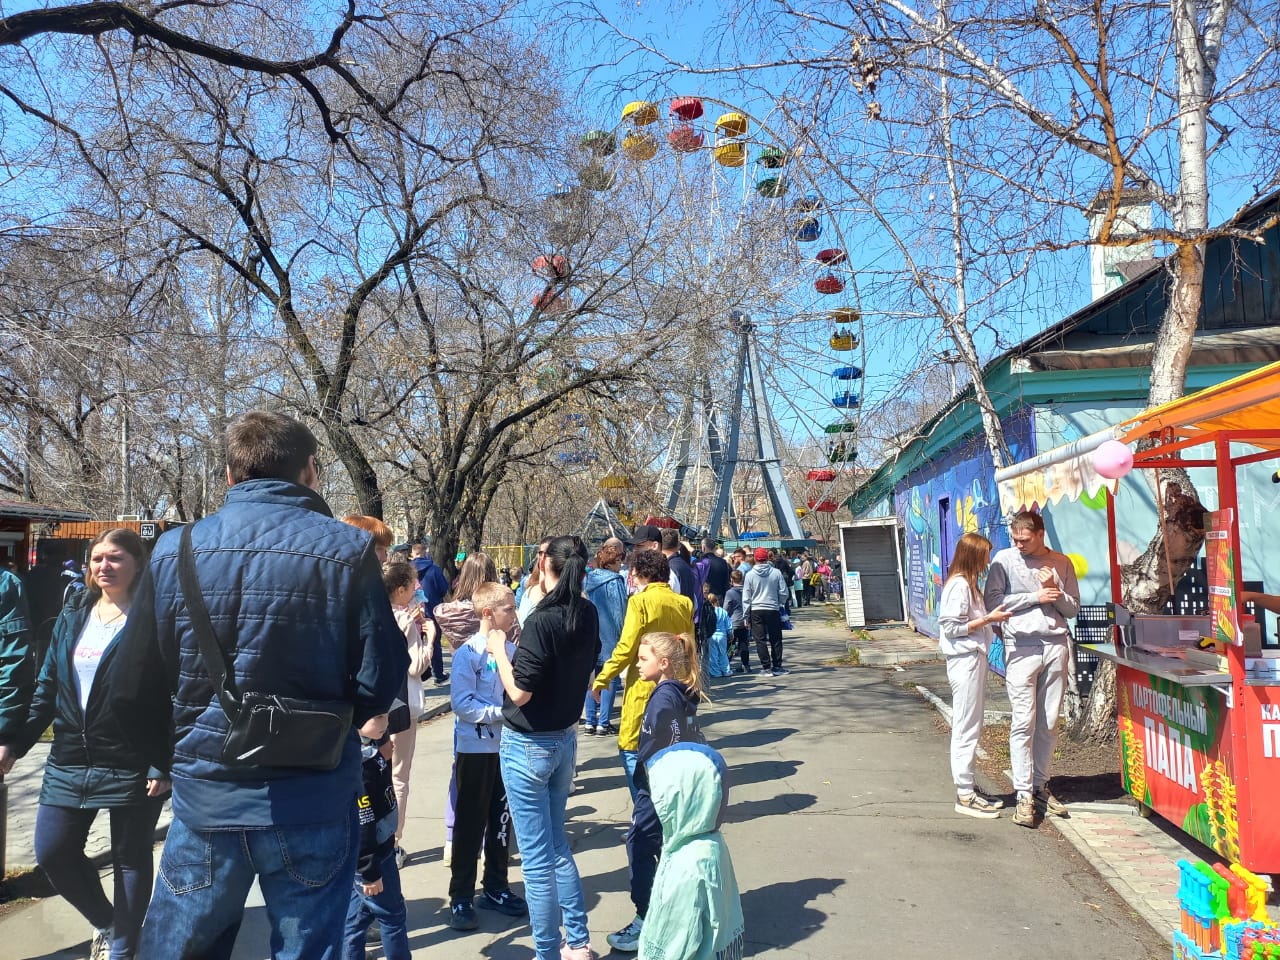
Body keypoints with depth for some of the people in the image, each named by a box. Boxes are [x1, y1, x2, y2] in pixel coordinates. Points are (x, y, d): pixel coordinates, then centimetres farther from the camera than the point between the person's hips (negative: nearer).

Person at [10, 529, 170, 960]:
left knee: (130, 858, 8)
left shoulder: (154, 618, -12)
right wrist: (16, 741, 5)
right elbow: (48, 687, 12)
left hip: (132, 764, -6)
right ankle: (107, 923, 35)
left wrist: (164, 765, -17)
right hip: (70, 760, 6)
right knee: (53, 851, 11)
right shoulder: (73, 614, 7)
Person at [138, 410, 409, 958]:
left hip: (204, 796, 2)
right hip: (313, 801, -2)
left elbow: (150, 676, 4)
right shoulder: (347, 551, -11)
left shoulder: (174, 550, -3)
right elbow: (380, 683, -11)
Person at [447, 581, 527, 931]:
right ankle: (461, 898, 18)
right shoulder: (468, 653, -14)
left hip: (508, 745, 5)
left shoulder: (512, 649, 2)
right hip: (476, 748, -5)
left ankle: (496, 888, 30)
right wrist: (500, 712, -22)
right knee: (470, 823, 5)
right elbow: (461, 703, -19)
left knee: (502, 819, 15)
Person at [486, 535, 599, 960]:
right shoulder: (587, 615, -1)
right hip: (565, 739, 8)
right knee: (557, 846, 21)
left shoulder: (541, 621, -22)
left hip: (528, 747, -7)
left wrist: (499, 649, -7)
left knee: (537, 858, 4)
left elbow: (519, 691, -20)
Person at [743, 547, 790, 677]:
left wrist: (746, 615, 6)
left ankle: (766, 668, 1)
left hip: (756, 611, -1)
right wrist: (780, 604, 18)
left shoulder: (750, 575, -4)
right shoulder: (776, 573, -5)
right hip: (773, 610, 1)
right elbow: (784, 593, 0)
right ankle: (777, 667, 12)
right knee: (776, 640, 10)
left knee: (760, 640, 3)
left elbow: (746, 598, -1)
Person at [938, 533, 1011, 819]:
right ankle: (965, 795, 2)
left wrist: (992, 616, 4)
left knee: (970, 727, 15)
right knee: (966, 728, -4)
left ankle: (968, 786, 24)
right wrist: (988, 619, -17)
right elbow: (952, 627, -19)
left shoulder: (967, 584, 15)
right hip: (965, 659, -10)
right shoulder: (959, 585, -15)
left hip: (973, 658, 10)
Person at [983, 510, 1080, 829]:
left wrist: (1054, 590, -6)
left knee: (1049, 724, 7)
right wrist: (1035, 597, -8)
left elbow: (1073, 608, 13)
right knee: (1023, 722, -8)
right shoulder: (1004, 560, 2)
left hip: (1056, 645, 3)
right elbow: (993, 602, -5)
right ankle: (1024, 795, -5)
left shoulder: (1061, 562, 11)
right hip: (1021, 647, -3)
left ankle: (1040, 786, 19)